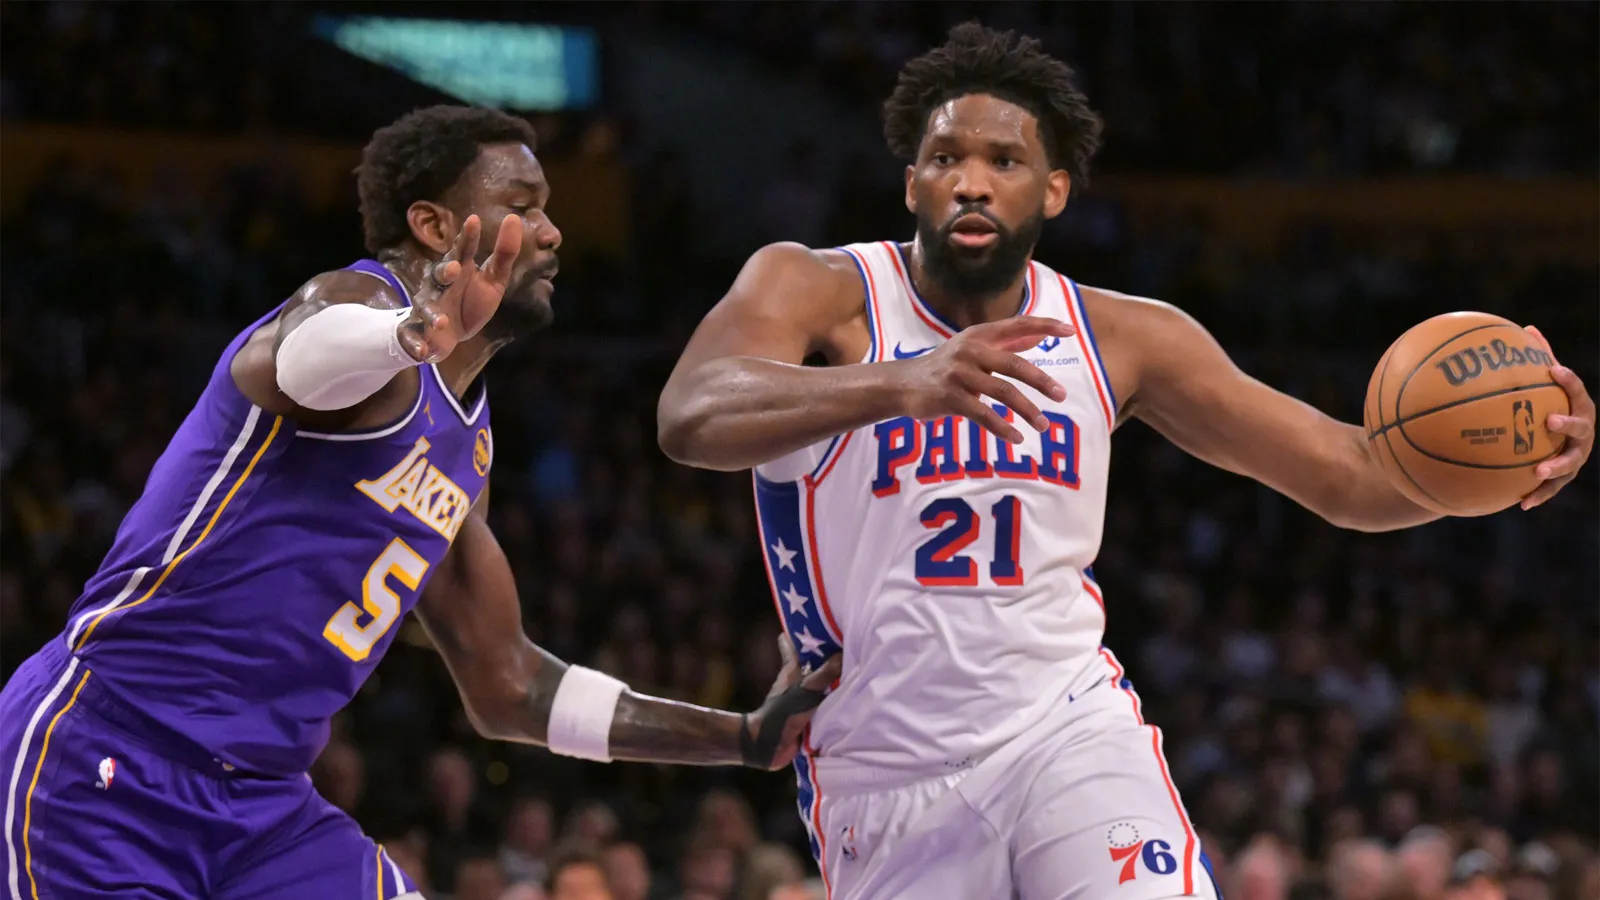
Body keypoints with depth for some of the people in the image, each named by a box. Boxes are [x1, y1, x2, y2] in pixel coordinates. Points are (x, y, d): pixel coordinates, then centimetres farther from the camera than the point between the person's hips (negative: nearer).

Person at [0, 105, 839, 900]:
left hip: (263, 800, 8)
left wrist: (747, 739, 22)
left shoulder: (465, 443, 16)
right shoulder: (362, 297, -10)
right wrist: (411, 336, -61)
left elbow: (505, 687, 25)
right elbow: (297, 356, -38)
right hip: (102, 760, -8)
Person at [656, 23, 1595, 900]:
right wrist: (899, 383, -48)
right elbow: (691, 418, -29)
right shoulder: (818, 290, -7)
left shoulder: (1125, 338, 4)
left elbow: (1347, 472, 7)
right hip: (887, 777, -1)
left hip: (1069, 734, 1)